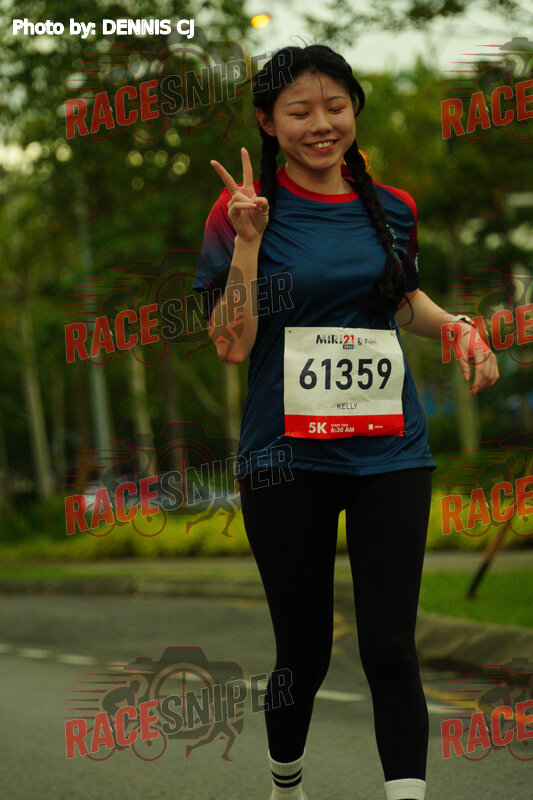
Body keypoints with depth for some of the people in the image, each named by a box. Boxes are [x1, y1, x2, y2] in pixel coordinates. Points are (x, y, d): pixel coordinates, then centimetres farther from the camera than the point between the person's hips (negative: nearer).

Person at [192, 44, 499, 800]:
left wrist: (456, 326, 6)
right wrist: (248, 236, -18)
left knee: (390, 649, -6)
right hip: (287, 457, -2)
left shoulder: (391, 207, 7)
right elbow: (232, 344, -10)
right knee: (304, 651, 8)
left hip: (389, 451, 2)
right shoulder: (244, 210, -4)